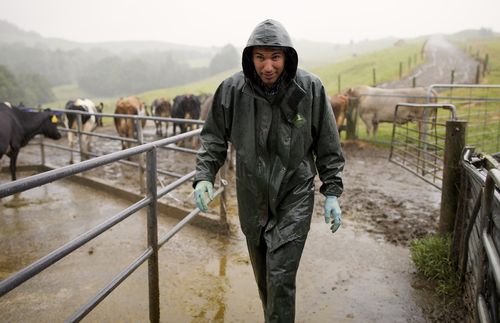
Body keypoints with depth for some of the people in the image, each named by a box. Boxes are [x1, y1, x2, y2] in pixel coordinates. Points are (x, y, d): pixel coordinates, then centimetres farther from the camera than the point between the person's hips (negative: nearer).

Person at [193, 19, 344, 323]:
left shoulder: (311, 89, -12)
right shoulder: (233, 89, -11)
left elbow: (328, 146, -3)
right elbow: (214, 137, 2)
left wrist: (332, 193, -4)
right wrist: (204, 176, -12)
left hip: (295, 197, -2)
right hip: (252, 198, 3)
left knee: (281, 278, -6)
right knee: (264, 277, 19)